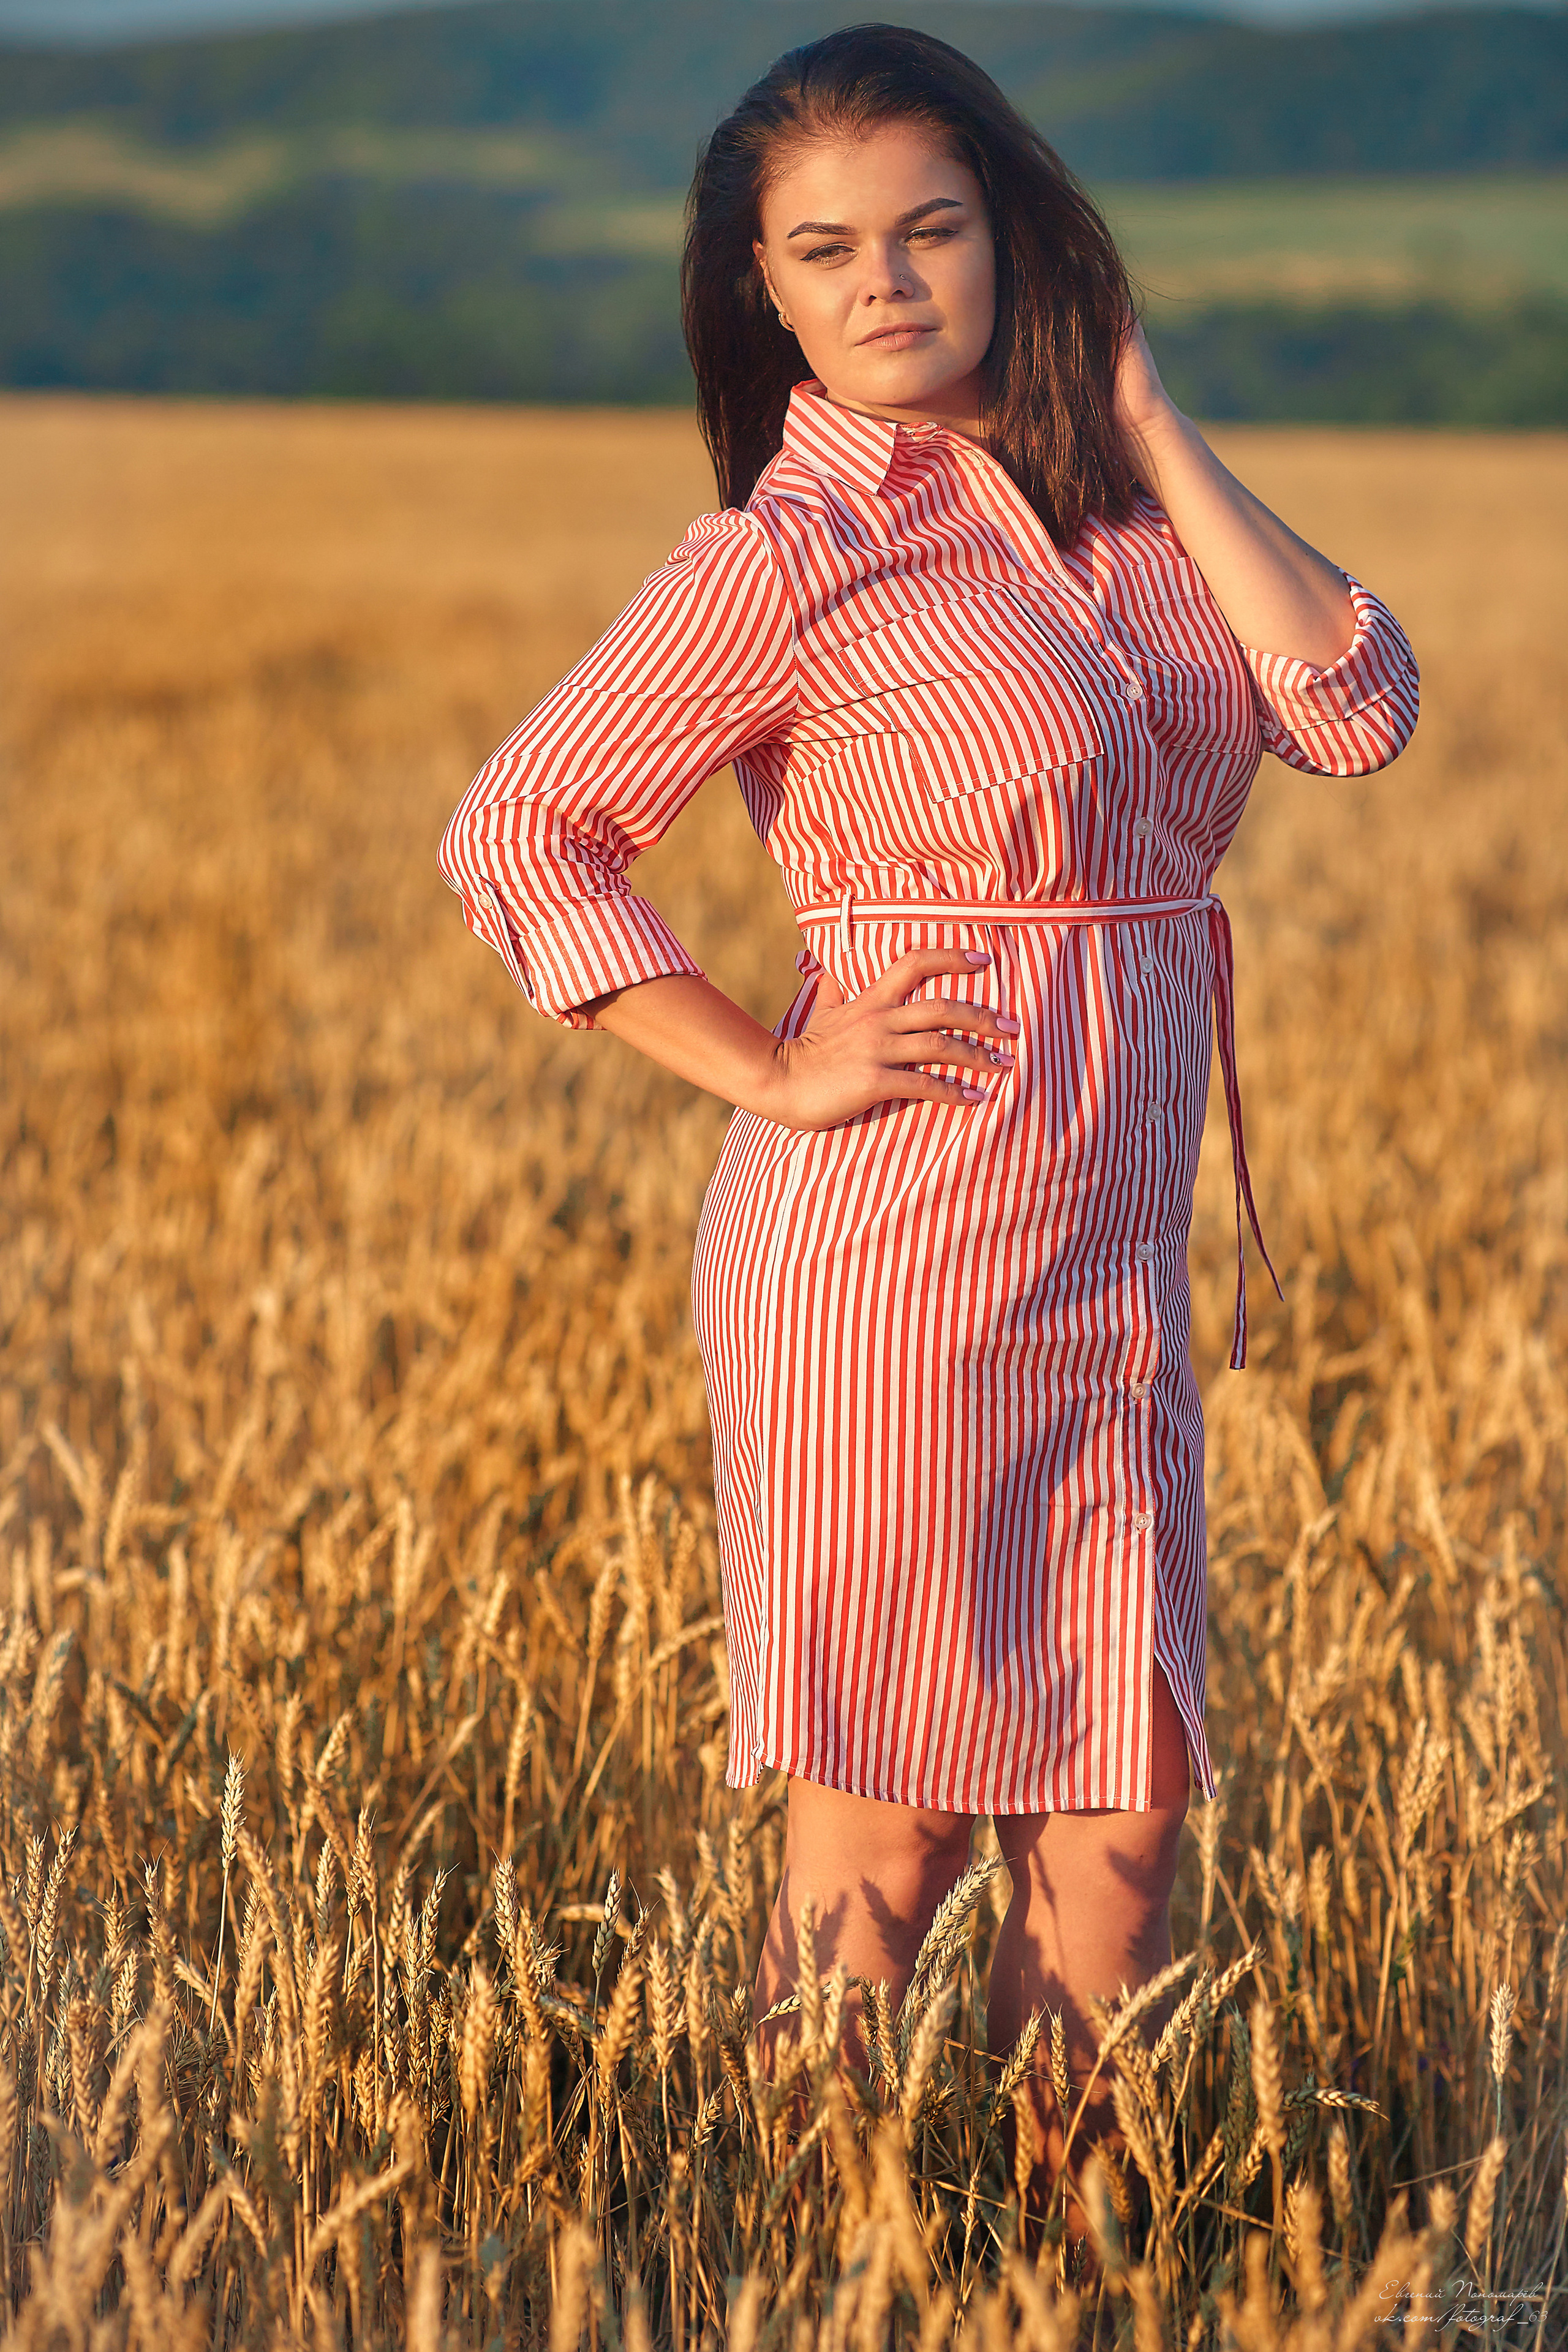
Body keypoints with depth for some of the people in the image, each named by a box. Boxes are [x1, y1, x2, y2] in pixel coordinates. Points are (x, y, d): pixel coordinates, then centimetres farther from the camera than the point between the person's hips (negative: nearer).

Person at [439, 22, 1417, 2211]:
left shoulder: (1117, 507, 9)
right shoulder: (794, 556, -9)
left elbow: (1357, 713, -4)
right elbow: (516, 833, -9)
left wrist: (1145, 419, -2)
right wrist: (772, 1072, -13)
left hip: (1115, 1266, 6)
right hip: (901, 1251, -6)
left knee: (1123, 1809, 10)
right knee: (890, 1828, 2)